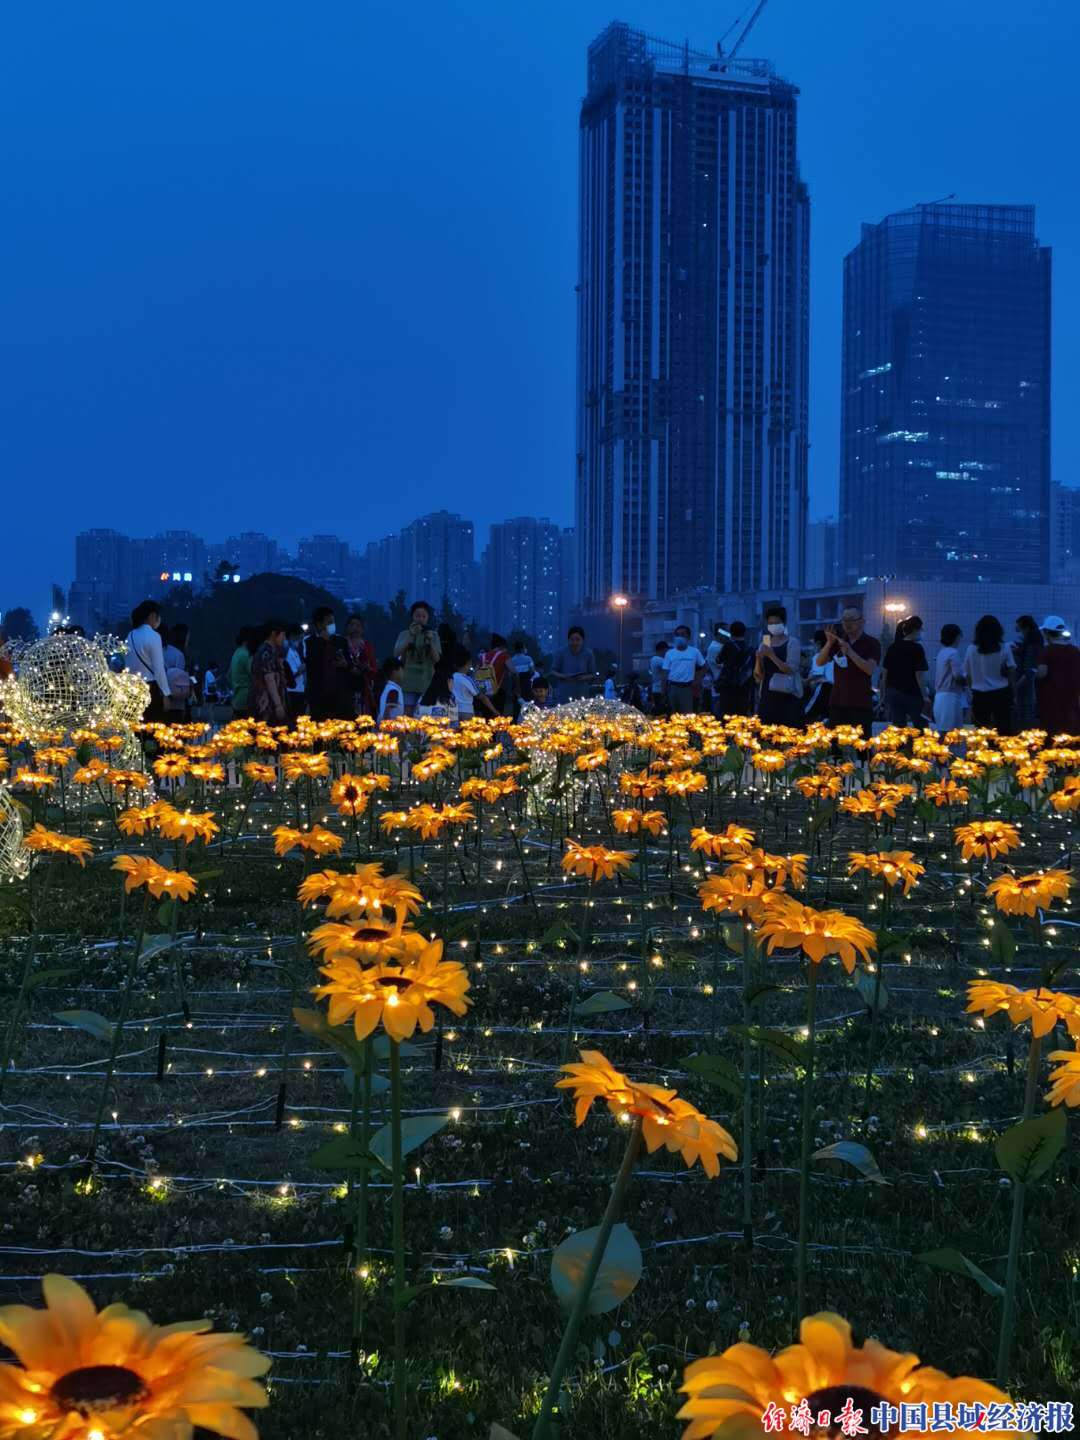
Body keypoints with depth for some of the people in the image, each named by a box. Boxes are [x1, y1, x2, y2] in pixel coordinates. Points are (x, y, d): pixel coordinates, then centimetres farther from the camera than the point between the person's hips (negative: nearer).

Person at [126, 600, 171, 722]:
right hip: (151, 688, -7)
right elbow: (158, 668, -13)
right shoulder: (153, 636, -11)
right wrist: (166, 693, -9)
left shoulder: (131, 636, 10)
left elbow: (129, 666, 12)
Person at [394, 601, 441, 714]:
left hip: (427, 682, 1)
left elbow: (437, 659, -1)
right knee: (407, 715, -7)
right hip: (409, 681, -1)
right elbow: (396, 653, -8)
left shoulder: (433, 636, 8)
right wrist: (410, 636, -17)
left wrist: (430, 641, -16)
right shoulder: (405, 634, 6)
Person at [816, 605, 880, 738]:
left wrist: (850, 652, -26)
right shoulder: (838, 641, 13)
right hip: (837, 702, 4)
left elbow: (870, 669, -15)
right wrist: (829, 643, -13)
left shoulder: (871, 643, 0)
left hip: (861, 703, -4)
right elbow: (819, 662, 3)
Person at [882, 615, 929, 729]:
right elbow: (919, 675, -14)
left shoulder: (892, 648, 8)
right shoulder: (916, 648, -10)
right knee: (921, 726, 6)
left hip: (893, 693, 5)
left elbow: (884, 673, 9)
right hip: (912, 694, -5)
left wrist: (885, 692, 17)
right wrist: (925, 696, -10)